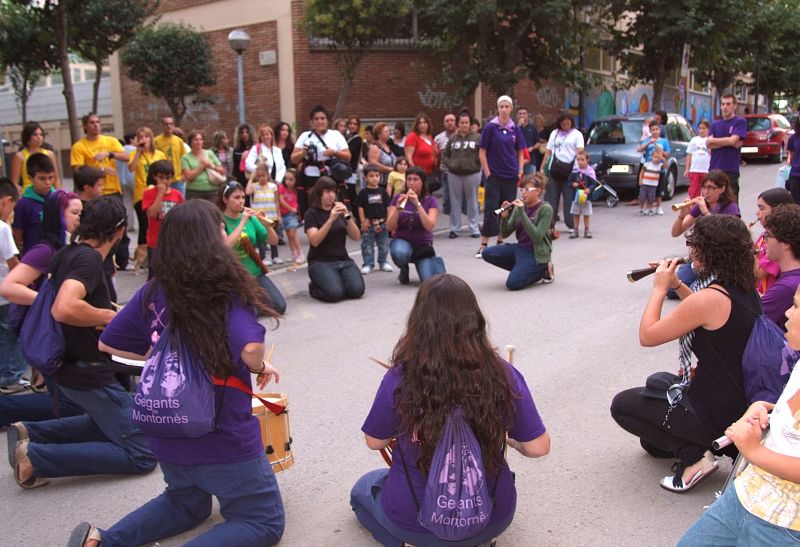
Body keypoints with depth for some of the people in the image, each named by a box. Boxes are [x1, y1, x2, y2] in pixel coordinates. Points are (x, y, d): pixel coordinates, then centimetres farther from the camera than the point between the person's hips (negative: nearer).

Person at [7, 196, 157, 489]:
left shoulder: (67, 253, 6)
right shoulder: (88, 259, -20)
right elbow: (64, 309, -38)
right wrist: (111, 316, -20)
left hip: (70, 364, 10)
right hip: (89, 373, -10)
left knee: (108, 421, 31)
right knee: (141, 455, -7)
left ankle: (31, 432, 14)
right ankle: (36, 457, -13)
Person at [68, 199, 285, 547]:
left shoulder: (152, 293, -2)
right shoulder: (228, 291, -17)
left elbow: (108, 344, 7)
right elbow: (250, 348, -32)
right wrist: (260, 368, -10)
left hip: (166, 436, 6)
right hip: (223, 437, -6)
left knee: (187, 504, 33)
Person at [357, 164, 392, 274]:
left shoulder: (382, 192, 2)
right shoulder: (363, 193, -5)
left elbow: (387, 207, 6)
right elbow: (360, 208, -4)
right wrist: (363, 222, -9)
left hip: (382, 223, 3)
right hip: (368, 224, -3)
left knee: (383, 245, 11)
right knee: (367, 245, 3)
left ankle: (383, 262, 24)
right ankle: (368, 264, 11)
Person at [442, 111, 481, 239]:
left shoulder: (477, 137, -1)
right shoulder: (453, 138, 8)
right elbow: (445, 155, 12)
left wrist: (478, 162, -13)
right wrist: (449, 164, -3)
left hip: (472, 174, -2)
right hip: (454, 175, 3)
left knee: (472, 201, 6)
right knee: (455, 202, 7)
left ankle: (474, 228, 13)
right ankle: (454, 228, 15)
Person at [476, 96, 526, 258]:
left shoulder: (515, 129, 6)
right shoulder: (490, 127, -4)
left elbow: (520, 152, 13)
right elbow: (482, 153, -3)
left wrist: (520, 171, 2)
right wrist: (487, 173, -8)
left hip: (511, 176, 4)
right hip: (494, 176, -4)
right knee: (491, 209, -7)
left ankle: (500, 242, 19)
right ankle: (483, 245, -2)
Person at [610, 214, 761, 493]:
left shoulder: (710, 297, -27)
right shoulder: (745, 288, -1)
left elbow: (647, 336, -18)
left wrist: (660, 288, -8)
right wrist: (677, 285, 8)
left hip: (716, 413, -9)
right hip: (742, 404, 9)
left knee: (621, 406, 7)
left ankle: (694, 455, -2)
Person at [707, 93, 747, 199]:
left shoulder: (740, 122, 2)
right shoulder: (715, 125, 15)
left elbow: (733, 140, -12)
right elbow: (709, 144, 2)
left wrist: (713, 140, 0)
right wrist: (728, 142, -9)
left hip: (731, 170, -4)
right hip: (714, 169, 4)